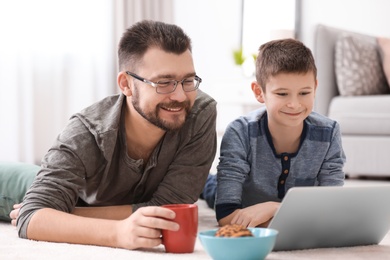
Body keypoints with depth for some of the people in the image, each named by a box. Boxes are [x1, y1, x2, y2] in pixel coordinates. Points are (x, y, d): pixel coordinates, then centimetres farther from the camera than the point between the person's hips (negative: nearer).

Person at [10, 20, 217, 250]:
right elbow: (31, 217, -39)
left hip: (160, 249, 3)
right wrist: (118, 232, -57)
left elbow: (167, 210, -29)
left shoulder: (201, 113, -27)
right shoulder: (87, 132, -29)